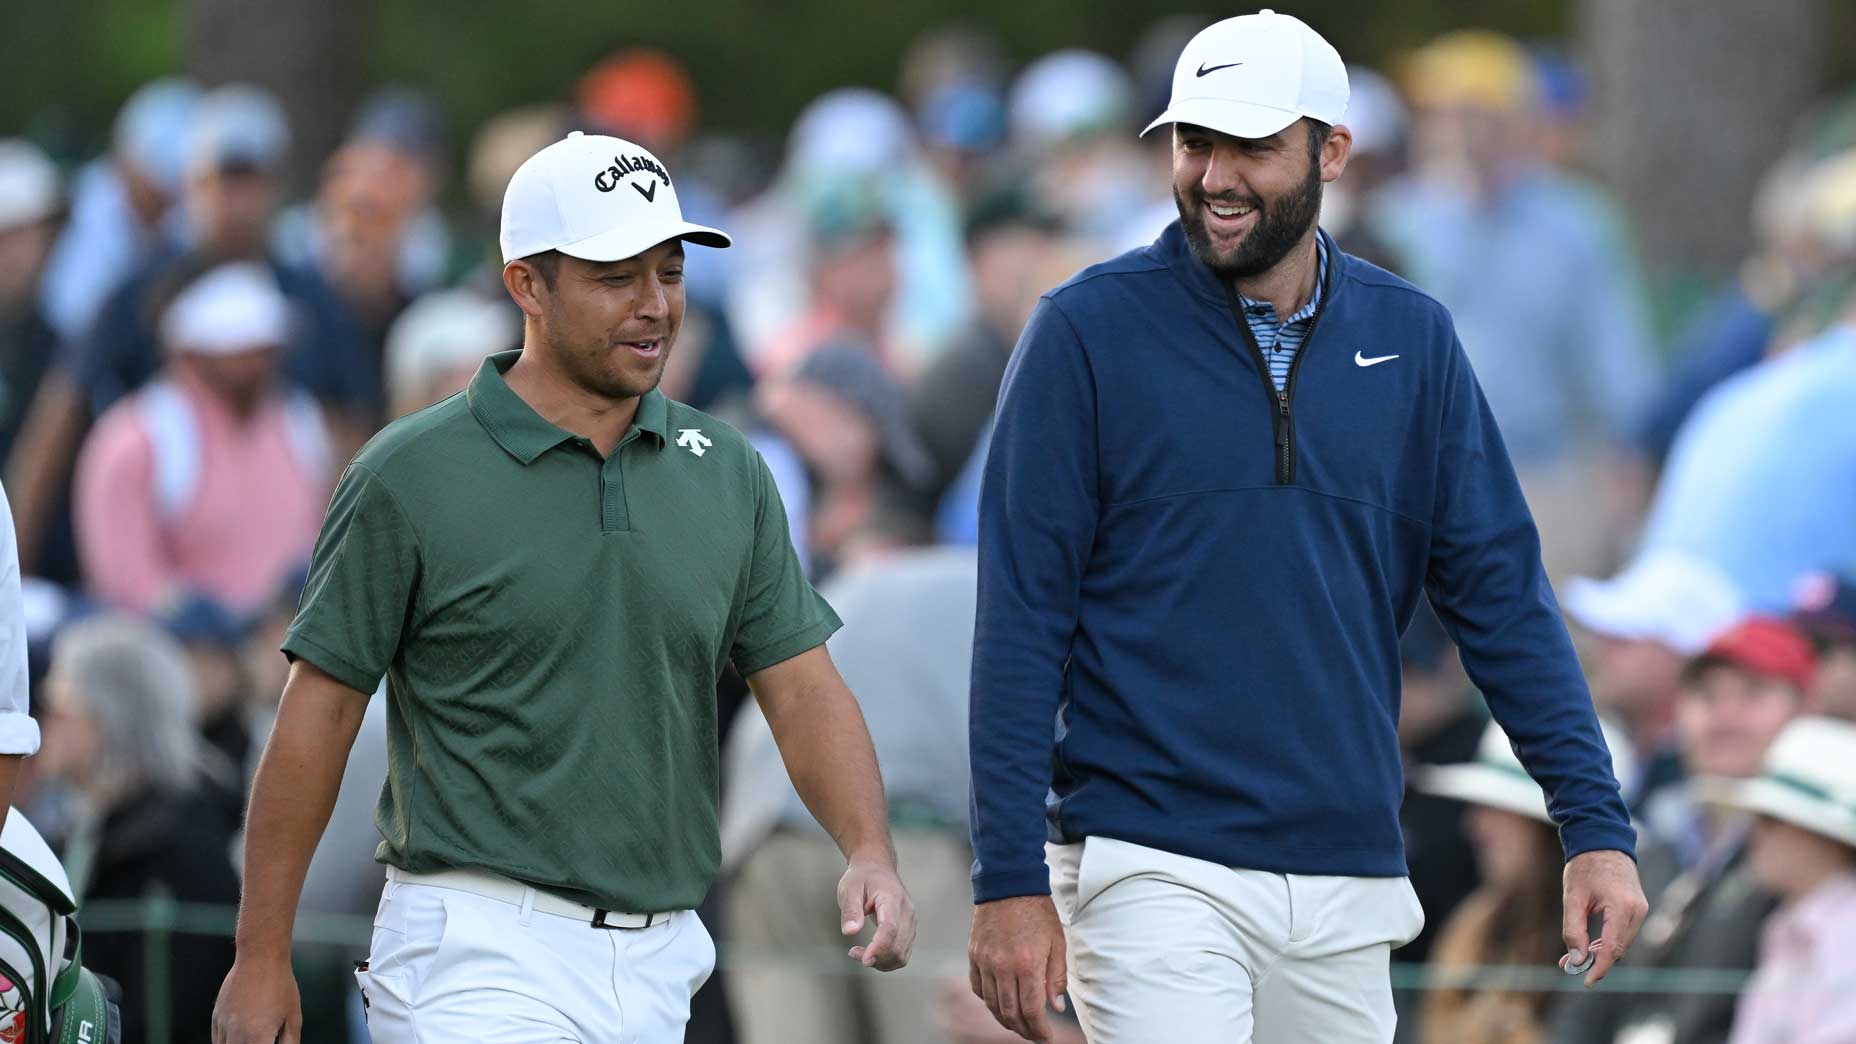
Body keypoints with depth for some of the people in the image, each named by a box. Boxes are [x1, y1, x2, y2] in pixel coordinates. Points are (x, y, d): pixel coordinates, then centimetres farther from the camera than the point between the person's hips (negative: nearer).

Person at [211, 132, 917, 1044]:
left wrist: (870, 854, -10)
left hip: (657, 966, 6)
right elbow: (320, 707, -2)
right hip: (479, 959, -5)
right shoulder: (411, 476, -5)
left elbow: (802, 688, 9)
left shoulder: (727, 474, 9)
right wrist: (262, 959, -2)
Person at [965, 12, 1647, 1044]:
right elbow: (1022, 617, -4)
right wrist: (1010, 881, -10)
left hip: (1348, 880, 4)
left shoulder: (1412, 341, 7)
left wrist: (1597, 823, -2)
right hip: (1152, 873, -4)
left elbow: (1500, 588, 8)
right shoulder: (1089, 331, -3)